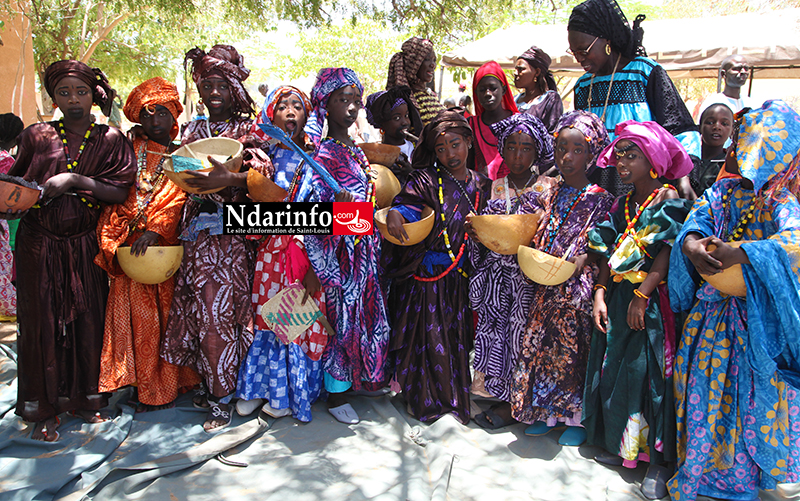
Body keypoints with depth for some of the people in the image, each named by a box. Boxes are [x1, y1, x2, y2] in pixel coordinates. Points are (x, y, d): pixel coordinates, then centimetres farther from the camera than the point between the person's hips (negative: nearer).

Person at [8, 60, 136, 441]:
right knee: (41, 320, 1)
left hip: (85, 243, 0)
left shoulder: (111, 140, 2)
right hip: (39, 242, 0)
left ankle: (84, 398, 19)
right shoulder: (36, 136, 4)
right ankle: (43, 410, 13)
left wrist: (75, 180, -17)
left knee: (88, 319, 3)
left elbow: (120, 192, -8)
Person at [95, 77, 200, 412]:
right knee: (139, 316, 1)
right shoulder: (130, 151, 12)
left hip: (166, 244, -1)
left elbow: (178, 199, -7)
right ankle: (148, 389, 11)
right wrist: (110, 241, -6)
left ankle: (170, 382, 11)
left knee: (167, 313, 0)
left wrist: (155, 230, -23)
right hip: (130, 247, 1)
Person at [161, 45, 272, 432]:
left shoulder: (248, 131, 2)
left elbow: (261, 175, -14)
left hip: (232, 232, -5)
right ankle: (209, 382, 20)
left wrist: (226, 179, -28)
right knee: (198, 307, 5)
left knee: (221, 308, -6)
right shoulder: (194, 131, 17)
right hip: (197, 231, 5)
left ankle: (222, 395, 3)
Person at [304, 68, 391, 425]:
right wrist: (337, 204, -36)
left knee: (365, 312, 15)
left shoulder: (355, 150, 13)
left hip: (364, 246, 8)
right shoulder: (322, 152, -12)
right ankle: (336, 394, 14)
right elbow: (314, 206, -20)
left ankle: (361, 379, 32)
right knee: (343, 316, -1)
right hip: (340, 250, -8)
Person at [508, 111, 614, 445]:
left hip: (577, 283, -5)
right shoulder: (552, 194, 11)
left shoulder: (599, 198, -4)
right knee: (539, 342, 7)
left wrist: (580, 261, -23)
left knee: (573, 346, -1)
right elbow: (538, 236, 12)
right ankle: (547, 412, 22)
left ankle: (578, 418, 16)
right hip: (545, 283, 5)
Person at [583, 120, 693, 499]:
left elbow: (668, 254, -14)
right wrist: (600, 293, -2)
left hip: (652, 301, -6)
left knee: (648, 372, -4)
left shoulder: (669, 201, -6)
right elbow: (608, 253, 8)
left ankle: (657, 460, 10)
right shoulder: (622, 205, 12)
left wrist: (642, 295, -19)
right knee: (614, 370, 9)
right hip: (618, 298, 6)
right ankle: (622, 445, 25)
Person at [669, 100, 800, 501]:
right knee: (703, 390, 11)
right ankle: (701, 466, 30)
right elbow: (693, 224, -8)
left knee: (752, 398, 6)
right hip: (709, 316, 4)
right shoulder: (720, 193, 4)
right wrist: (693, 246, -31)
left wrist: (737, 253, -41)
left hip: (757, 321, -4)